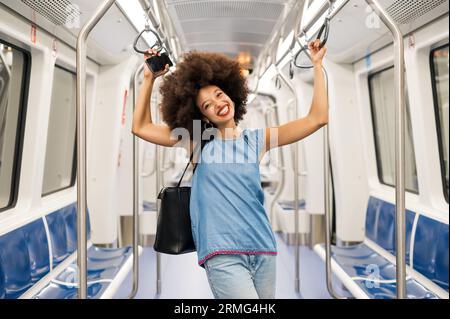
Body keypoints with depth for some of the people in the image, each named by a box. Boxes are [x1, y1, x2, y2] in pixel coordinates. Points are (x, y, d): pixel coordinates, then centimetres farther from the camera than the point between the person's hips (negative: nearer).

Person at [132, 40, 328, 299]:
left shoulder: (257, 139, 7)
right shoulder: (199, 143, 5)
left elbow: (317, 119, 4)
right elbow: (141, 127, 7)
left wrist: (317, 65, 4)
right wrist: (149, 78, 4)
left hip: (263, 249, 3)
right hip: (222, 254, -2)